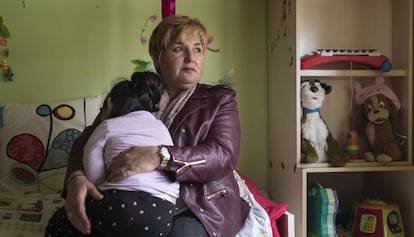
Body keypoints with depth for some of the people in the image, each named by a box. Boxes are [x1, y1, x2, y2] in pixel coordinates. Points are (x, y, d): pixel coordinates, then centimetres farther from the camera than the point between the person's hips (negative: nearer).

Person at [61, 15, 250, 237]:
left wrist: (160, 157, -28)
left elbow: (224, 156, -12)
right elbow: (90, 137, 1)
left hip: (202, 204, -2)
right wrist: (76, 177, -22)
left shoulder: (220, 99, 5)